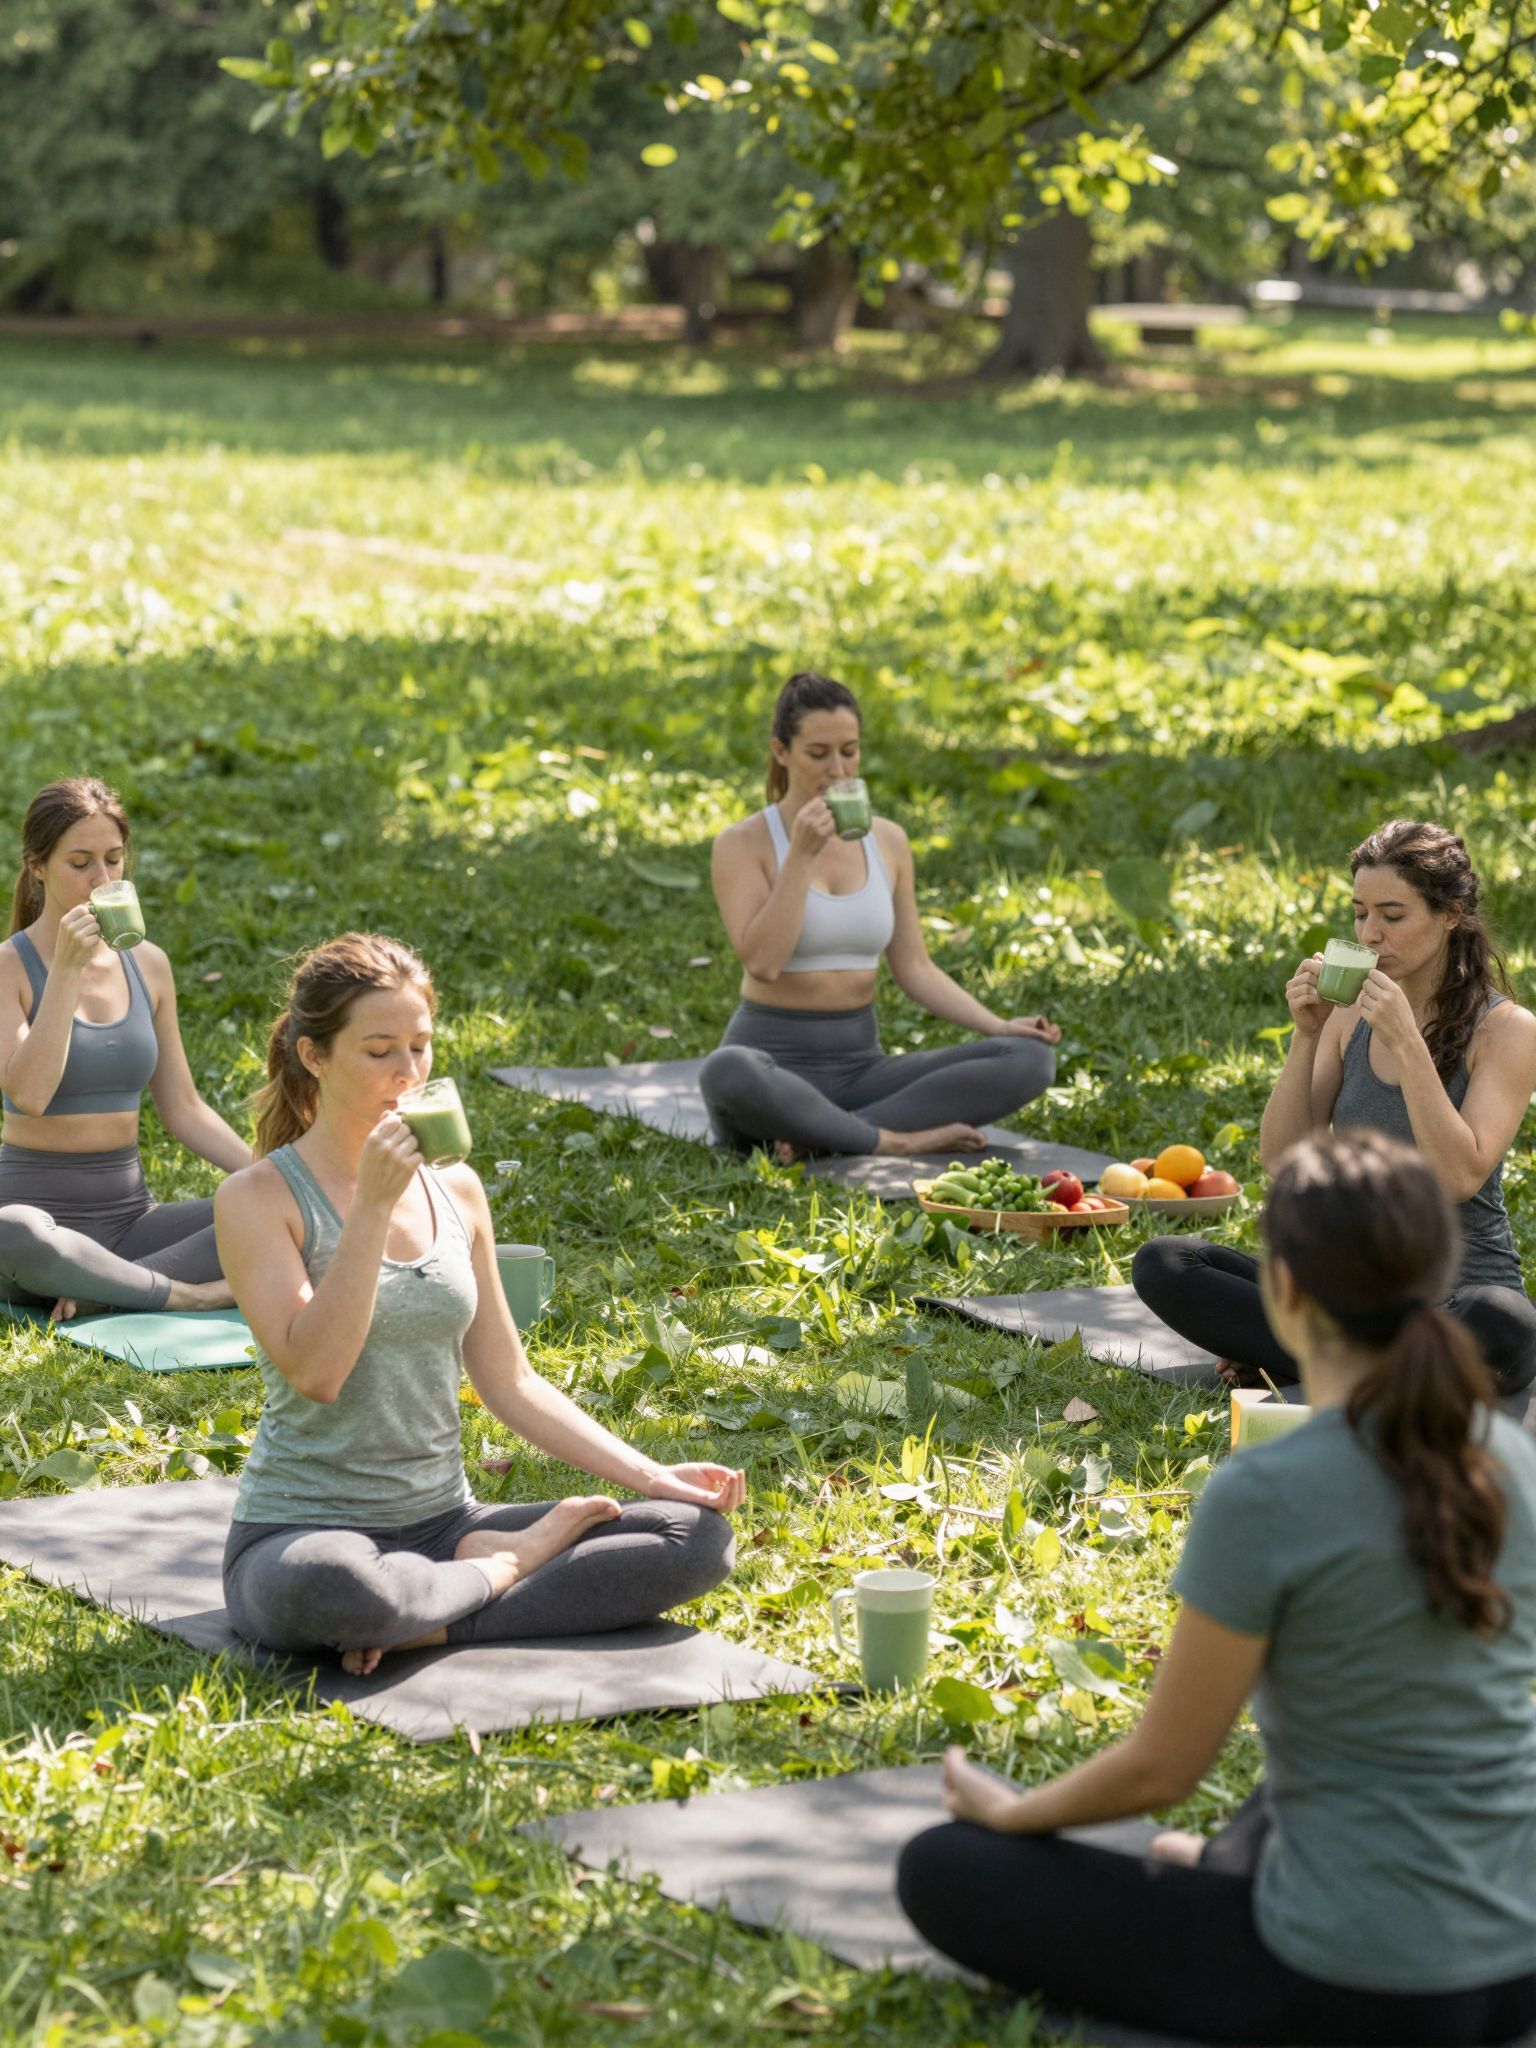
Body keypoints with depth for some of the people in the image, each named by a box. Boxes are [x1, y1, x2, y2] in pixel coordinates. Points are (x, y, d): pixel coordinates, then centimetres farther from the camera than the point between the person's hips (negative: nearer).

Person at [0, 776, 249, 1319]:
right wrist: (67, 969, -21)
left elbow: (184, 1110, 14)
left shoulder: (147, 964, 10)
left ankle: (98, 1289, -20)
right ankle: (192, 1295, -23)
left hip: (128, 1211, 5)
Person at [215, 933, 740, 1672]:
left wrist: (650, 1475, 5)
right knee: (326, 1591, -43)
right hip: (302, 1536, -6)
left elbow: (508, 1381, 14)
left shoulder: (455, 1190, 9)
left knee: (698, 1533, -11)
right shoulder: (259, 1198, -8)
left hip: (445, 1524, 6)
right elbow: (315, 1370, -21)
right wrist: (373, 1202, -23)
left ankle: (425, 1626, -15)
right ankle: (511, 1565, -12)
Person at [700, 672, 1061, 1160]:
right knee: (727, 1073, -43)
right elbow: (761, 962, -19)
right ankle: (893, 1141, -24)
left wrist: (997, 1025, -2)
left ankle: (821, 1135, -21)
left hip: (860, 1064, 5)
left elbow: (913, 967, 11)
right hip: (773, 1065, -5)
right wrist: (801, 855, -22)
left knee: (1031, 1059, -16)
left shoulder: (887, 841, 9)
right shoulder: (743, 844, -6)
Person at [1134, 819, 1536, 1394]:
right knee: (1160, 1263, -15)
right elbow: (1282, 1157, 0)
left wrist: (1406, 1044, -23)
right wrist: (1307, 1035, -11)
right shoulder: (1351, 1015, 6)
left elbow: (1459, 1177, -20)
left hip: (1460, 1291, -4)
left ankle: (1285, 1362, -20)